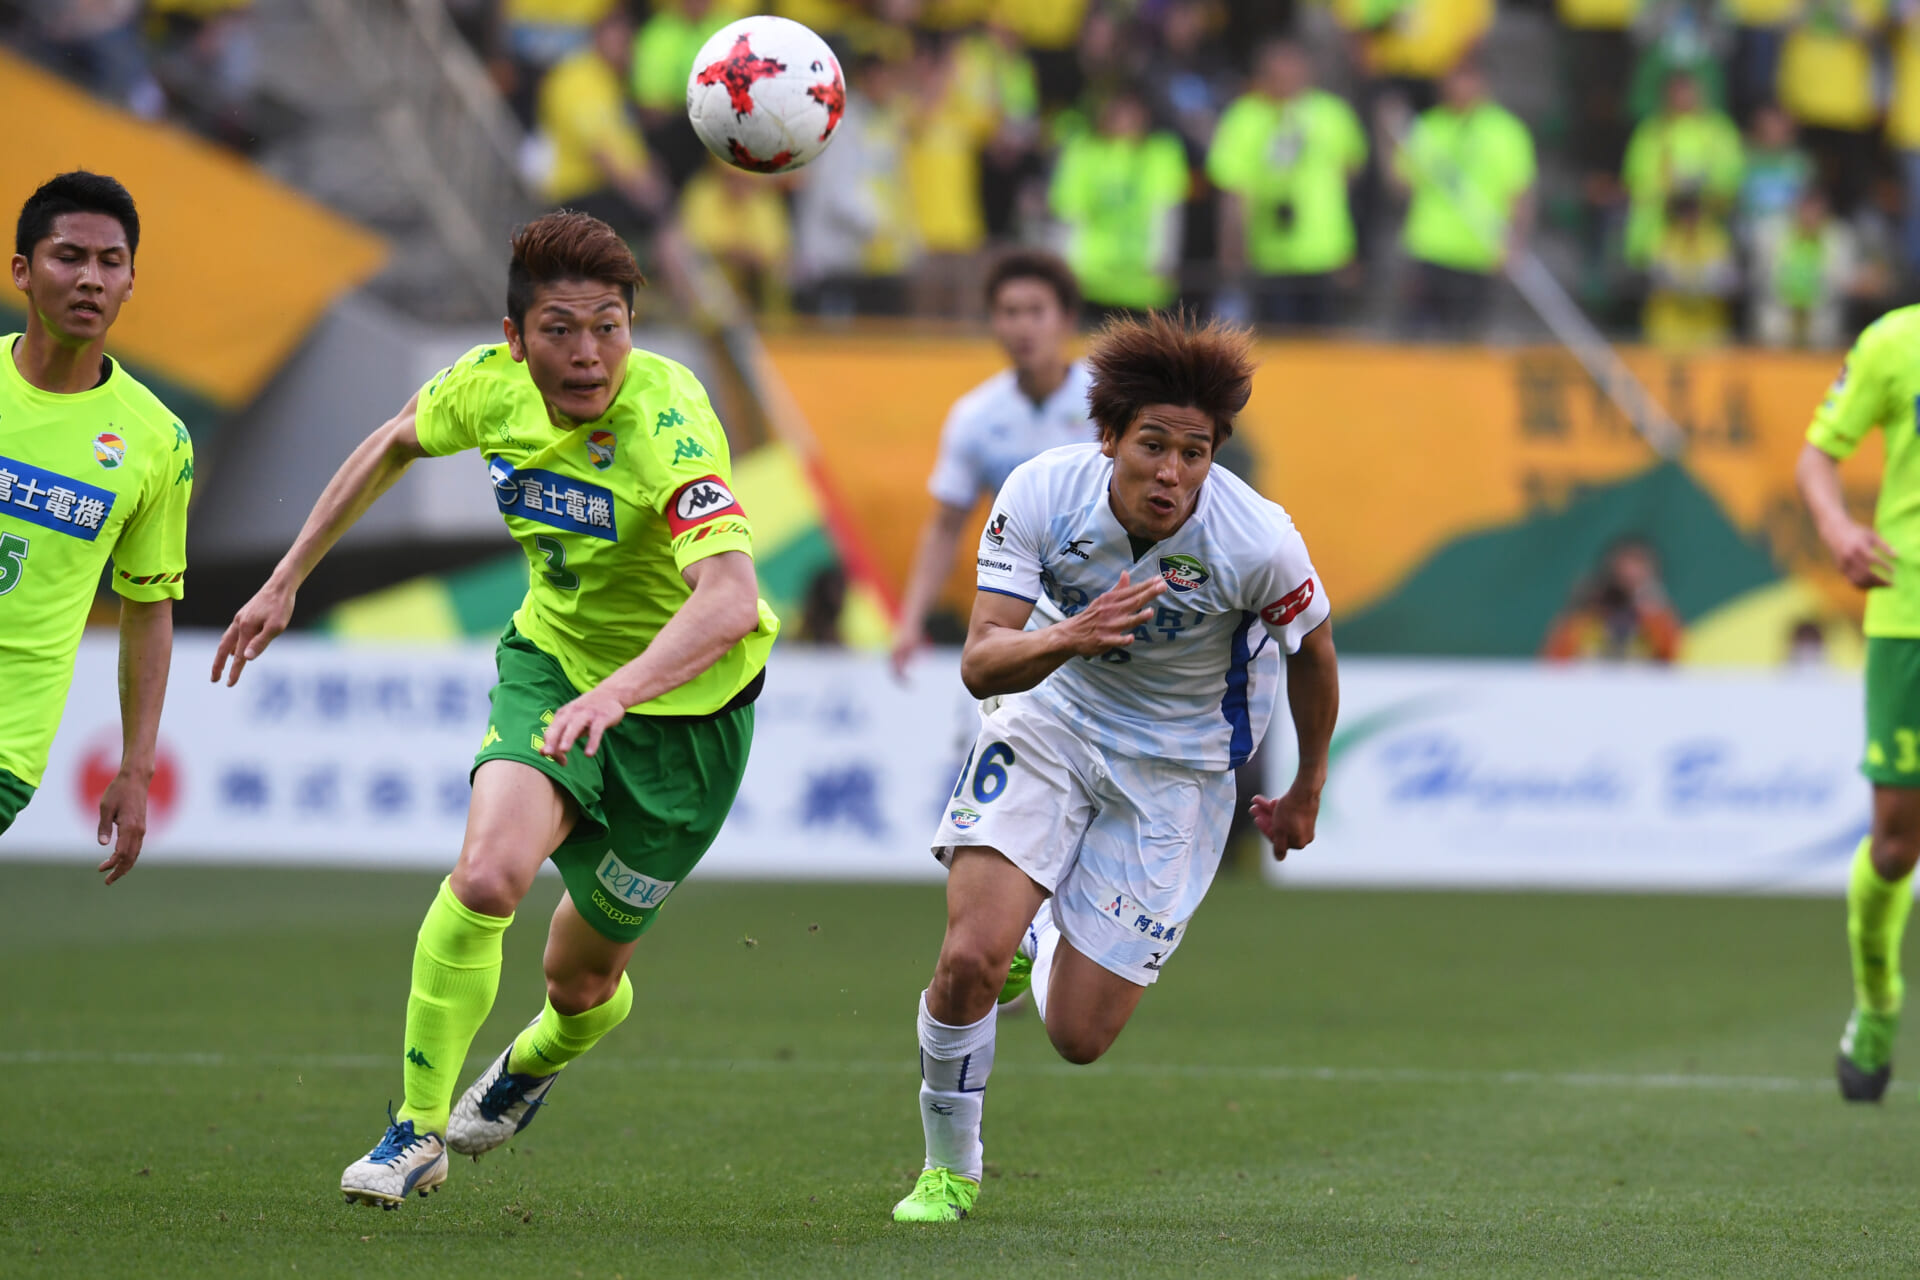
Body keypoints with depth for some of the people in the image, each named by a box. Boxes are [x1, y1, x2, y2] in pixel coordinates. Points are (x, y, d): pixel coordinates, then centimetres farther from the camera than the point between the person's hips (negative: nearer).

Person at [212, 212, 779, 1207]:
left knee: (584, 978, 10)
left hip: (682, 703, -3)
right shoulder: (492, 386, -14)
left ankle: (536, 1059, 49)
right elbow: (394, 445, 10)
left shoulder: (668, 426, -33)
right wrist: (286, 581, 12)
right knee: (487, 873, -26)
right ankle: (417, 1131, -9)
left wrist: (619, 690, -62)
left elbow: (732, 600, -47)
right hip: (551, 658, 3)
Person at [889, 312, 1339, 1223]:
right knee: (970, 957, -20)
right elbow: (981, 664, -24)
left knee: (1078, 1037, -1)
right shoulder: (1042, 494, -23)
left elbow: (1312, 649, -4)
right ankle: (948, 1169, 7)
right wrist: (1070, 637, -45)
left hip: (1177, 766, 0)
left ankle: (1040, 940, 37)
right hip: (1050, 720, 0)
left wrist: (1307, 788, 11)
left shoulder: (1260, 544, -25)